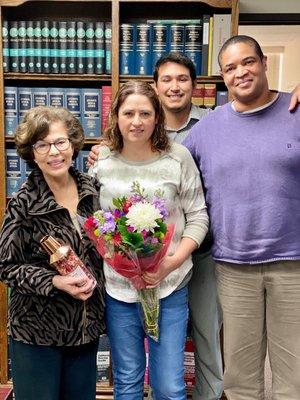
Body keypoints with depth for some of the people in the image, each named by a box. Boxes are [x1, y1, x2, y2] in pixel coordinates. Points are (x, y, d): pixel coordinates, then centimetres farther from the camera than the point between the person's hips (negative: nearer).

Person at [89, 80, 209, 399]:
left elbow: (198, 217, -3)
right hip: (117, 287, 2)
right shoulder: (102, 161, 0)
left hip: (170, 287, -1)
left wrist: (173, 261, -15)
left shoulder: (178, 158, -5)